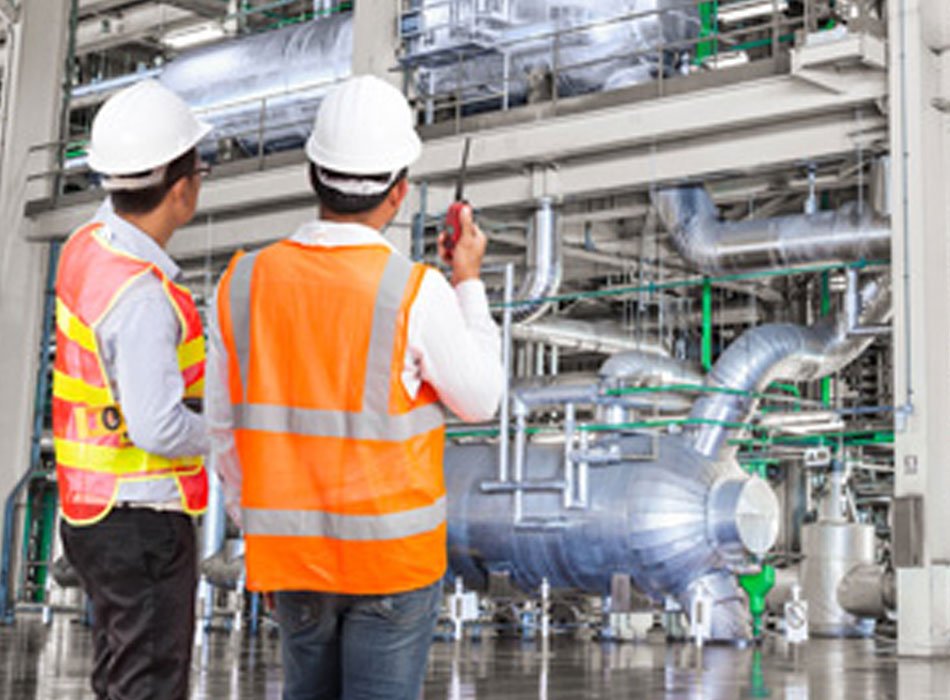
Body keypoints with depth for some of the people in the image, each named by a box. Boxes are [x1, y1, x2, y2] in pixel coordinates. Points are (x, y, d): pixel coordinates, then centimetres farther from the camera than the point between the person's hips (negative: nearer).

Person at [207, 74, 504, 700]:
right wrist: (470, 284, 8)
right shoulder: (415, 294, -20)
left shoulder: (244, 283, -7)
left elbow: (226, 429, 2)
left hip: (293, 550, 4)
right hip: (392, 551, -4)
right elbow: (480, 400, -3)